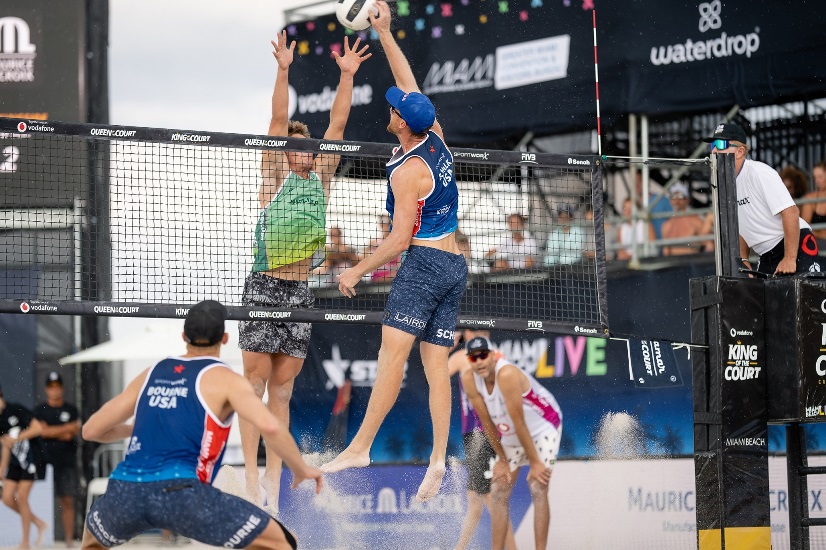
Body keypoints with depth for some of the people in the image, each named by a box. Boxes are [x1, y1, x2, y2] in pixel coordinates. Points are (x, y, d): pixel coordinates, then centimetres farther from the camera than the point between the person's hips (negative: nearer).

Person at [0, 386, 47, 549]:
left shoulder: (16, 410, -14)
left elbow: (38, 428, -21)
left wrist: (15, 438, -23)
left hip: (31, 459, -7)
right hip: (15, 461, 7)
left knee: (21, 498, -10)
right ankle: (39, 523, 18)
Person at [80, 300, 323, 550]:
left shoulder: (151, 374, 21)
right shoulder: (224, 379, 7)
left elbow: (91, 430, 25)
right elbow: (269, 426, -11)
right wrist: (301, 470, 5)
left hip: (125, 492, 5)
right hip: (180, 492, -5)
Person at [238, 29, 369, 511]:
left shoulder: (321, 177, 13)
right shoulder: (275, 175, 2)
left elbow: (338, 123, 7)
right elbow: (278, 120, -8)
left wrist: (347, 76, 0)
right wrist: (283, 70, -18)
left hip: (301, 292, 4)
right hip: (264, 286, -4)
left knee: (282, 389, 6)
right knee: (255, 380, -3)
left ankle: (274, 480, 7)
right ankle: (251, 475, -3)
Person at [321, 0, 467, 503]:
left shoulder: (407, 170, -12)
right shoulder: (437, 140, 8)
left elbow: (400, 239, -13)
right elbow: (410, 83, 20)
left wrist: (357, 271, -4)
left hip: (425, 263, -8)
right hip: (456, 267, 8)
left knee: (392, 352, -14)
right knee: (437, 364, 2)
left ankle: (361, 447, -20)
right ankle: (439, 460, -6)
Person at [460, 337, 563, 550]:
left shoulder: (507, 374, -34)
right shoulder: (469, 380, -15)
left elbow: (519, 423, -30)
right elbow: (487, 421, -8)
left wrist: (535, 462, -24)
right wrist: (502, 459, -5)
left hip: (543, 427, -7)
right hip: (510, 435, 7)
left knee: (538, 489, -17)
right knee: (498, 492, 1)